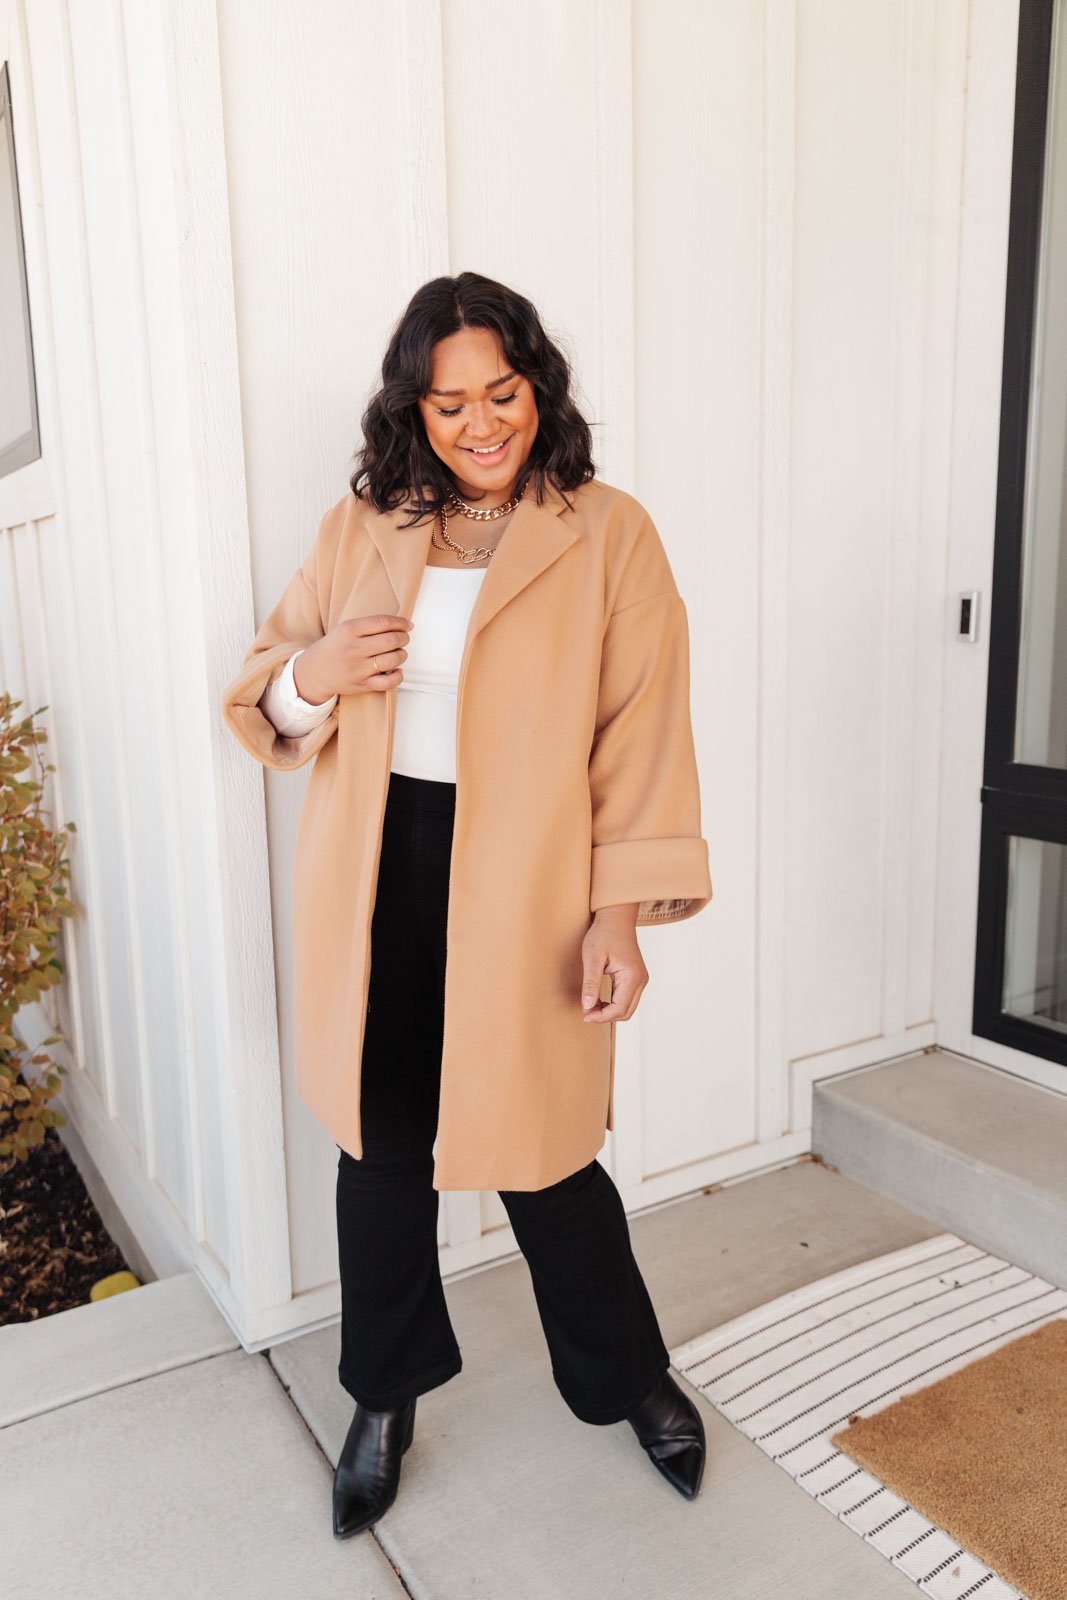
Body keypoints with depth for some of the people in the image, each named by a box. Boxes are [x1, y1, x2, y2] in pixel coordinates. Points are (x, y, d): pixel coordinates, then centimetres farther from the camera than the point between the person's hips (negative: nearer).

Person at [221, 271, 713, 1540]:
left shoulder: (611, 537, -3)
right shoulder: (359, 529, 7)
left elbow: (642, 735, -6)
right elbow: (263, 693, 13)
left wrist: (622, 913, -13)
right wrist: (312, 674, -11)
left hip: (521, 891, -3)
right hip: (374, 881, 4)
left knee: (539, 1151, 8)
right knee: (381, 1141, 15)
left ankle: (631, 1376, 39)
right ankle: (386, 1399, 41)